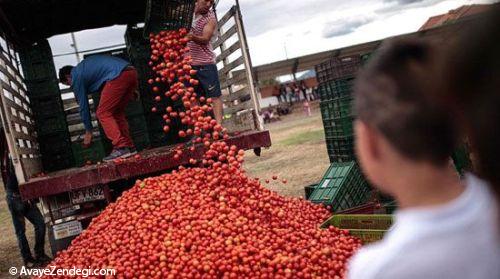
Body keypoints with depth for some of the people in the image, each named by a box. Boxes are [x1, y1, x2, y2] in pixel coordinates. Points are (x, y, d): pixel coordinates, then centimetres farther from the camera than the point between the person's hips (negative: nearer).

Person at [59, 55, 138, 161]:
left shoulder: (76, 77, 8)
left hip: (119, 75, -9)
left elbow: (83, 105, 10)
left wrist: (88, 131, 19)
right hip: (132, 72, 9)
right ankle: (129, 147, 13)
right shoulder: (84, 66, 33)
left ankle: (121, 148, -10)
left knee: (103, 113, -1)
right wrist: (131, 89, 27)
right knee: (117, 112, 17)